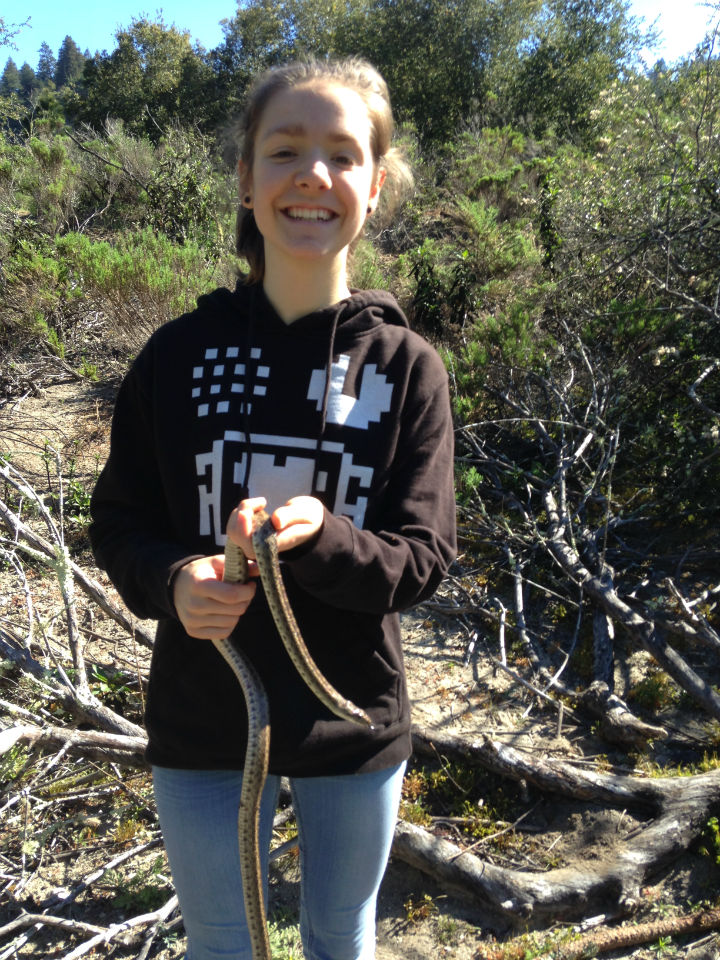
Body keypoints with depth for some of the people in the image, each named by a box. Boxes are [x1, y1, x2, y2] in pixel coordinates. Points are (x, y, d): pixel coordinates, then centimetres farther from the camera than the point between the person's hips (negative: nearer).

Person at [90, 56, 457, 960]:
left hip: (354, 724, 0)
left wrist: (318, 538, -31)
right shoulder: (179, 352, -8)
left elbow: (422, 559, -11)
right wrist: (172, 580, -23)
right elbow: (117, 520, -1)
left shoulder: (407, 366, -10)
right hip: (202, 723, 1)